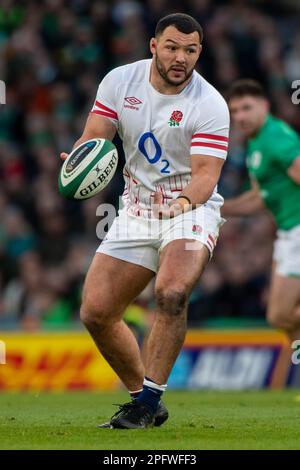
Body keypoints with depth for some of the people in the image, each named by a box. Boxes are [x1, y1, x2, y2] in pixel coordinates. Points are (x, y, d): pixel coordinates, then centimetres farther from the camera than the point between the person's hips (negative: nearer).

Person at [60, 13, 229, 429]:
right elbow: (93, 138, -3)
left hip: (191, 209, -5)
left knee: (171, 294, -32)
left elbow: (206, 174, -21)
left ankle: (147, 402, -22)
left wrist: (186, 199, -43)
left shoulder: (209, 105, -15)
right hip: (136, 210, 5)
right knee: (96, 312, -2)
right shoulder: (120, 81, -3)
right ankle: (144, 398, 17)